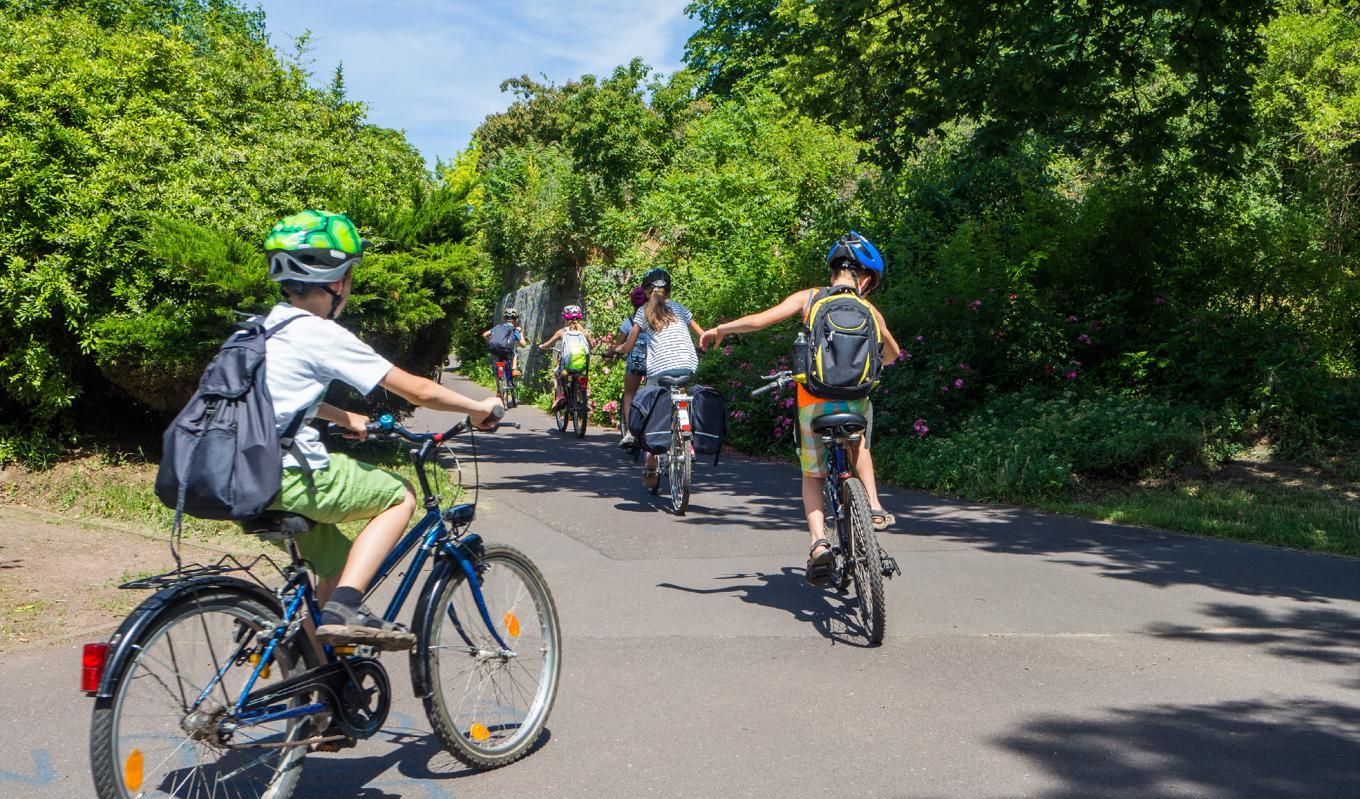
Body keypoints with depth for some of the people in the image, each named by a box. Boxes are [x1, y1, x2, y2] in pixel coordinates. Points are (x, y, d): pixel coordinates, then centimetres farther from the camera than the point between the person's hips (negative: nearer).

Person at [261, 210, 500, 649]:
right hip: (288, 481, -9)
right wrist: (479, 408, 5)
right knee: (399, 495, 6)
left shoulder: (268, 327, 15)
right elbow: (418, 391, -9)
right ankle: (344, 608, -7)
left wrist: (344, 418, 41)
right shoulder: (322, 335, -11)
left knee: (340, 564, 21)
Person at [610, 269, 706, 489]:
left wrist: (616, 349, 33)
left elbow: (628, 346, 12)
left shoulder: (643, 312, 13)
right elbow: (703, 336, 22)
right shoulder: (680, 308, 21)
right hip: (687, 366, 2)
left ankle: (650, 469, 6)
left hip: (659, 369, -2)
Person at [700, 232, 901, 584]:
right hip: (856, 402, 1)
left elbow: (758, 320, -5)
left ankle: (819, 541, -2)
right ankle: (873, 507, 21)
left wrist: (719, 329, 11)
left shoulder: (809, 297, 4)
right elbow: (892, 355, 24)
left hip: (814, 403, -1)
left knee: (812, 476, 17)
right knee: (858, 447, 36)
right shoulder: (869, 311, 9)